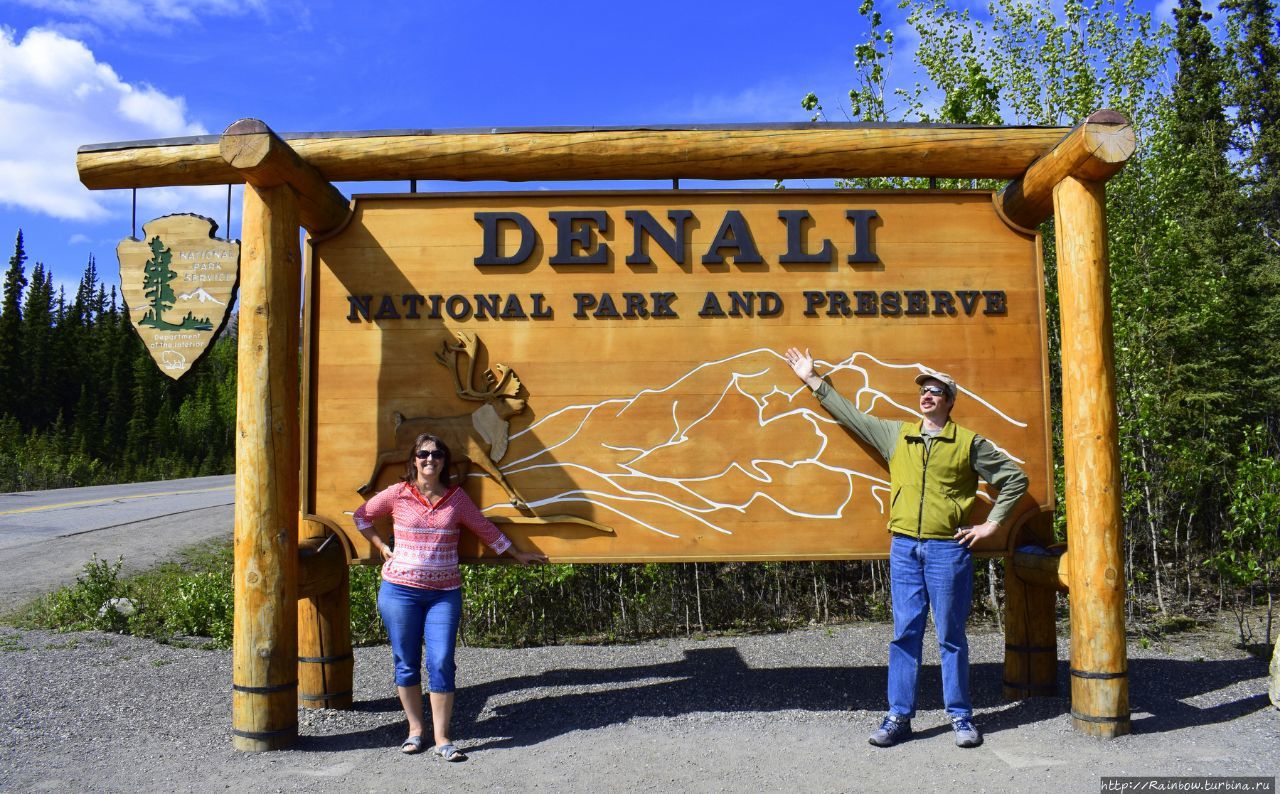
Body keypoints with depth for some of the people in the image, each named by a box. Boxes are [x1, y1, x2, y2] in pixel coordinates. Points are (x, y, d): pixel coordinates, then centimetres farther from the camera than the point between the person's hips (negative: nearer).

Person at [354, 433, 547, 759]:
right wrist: (381, 546, 8)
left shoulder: (457, 497, 3)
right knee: (406, 663, 7)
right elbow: (361, 514, 14)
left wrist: (517, 554, 19)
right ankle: (415, 730, 22)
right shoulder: (397, 494, 0)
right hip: (401, 589, 0)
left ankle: (442, 738, 4)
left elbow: (485, 528, 13)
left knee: (441, 663, -5)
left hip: (444, 592, 1)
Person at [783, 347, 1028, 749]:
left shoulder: (969, 443, 3)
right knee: (905, 633, 5)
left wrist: (991, 524, 1)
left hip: (948, 549, -3)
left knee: (951, 635, 4)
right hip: (904, 548, 3)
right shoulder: (896, 434, 12)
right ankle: (899, 716, 11)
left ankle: (961, 716, 16)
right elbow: (851, 414, 18)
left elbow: (1015, 477, 7)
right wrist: (813, 380, 19)